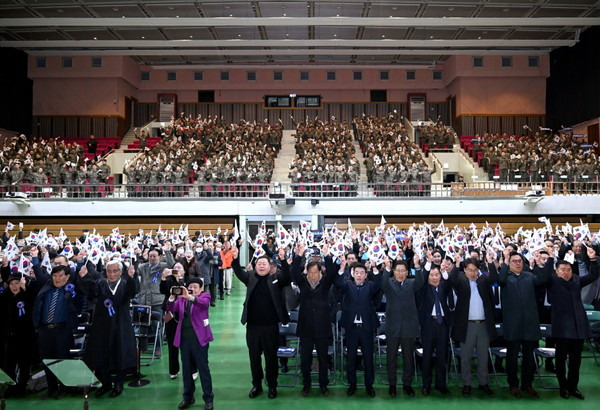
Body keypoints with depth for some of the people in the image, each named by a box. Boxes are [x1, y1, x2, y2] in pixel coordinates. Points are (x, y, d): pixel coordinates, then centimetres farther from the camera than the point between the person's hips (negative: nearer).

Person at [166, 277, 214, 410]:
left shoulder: (205, 296, 1)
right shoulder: (181, 298, 12)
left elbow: (204, 303, -21)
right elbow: (171, 309, -1)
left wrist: (189, 296, -36)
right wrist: (172, 297, -20)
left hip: (199, 338, -4)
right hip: (184, 338, 4)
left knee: (203, 368, 0)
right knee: (186, 369, 13)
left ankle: (208, 398, 9)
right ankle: (188, 397, 25)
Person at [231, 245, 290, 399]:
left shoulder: (276, 279, 0)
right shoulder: (250, 277, 5)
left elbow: (287, 275, -15)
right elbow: (239, 272, -8)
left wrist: (283, 260, -31)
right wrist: (235, 259, -26)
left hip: (270, 326, -2)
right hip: (252, 325, 2)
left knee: (271, 357, 9)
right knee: (254, 357, 12)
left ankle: (272, 386, 24)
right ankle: (256, 385, 28)